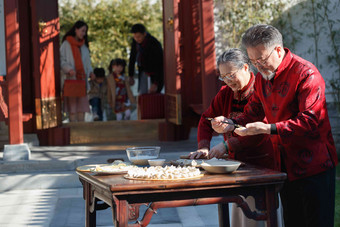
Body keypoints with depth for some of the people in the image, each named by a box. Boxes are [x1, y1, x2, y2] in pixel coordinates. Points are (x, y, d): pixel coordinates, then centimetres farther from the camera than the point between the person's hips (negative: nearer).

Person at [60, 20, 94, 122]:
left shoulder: (84, 46, 18)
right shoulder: (66, 44, 1)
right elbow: (61, 60, -5)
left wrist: (90, 72, 4)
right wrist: (69, 69, -22)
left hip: (82, 78, 5)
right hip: (70, 78, -5)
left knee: (82, 102, 2)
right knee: (71, 102, -5)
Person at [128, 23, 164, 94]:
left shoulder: (155, 44, -28)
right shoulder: (135, 41, -8)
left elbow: (159, 65, -28)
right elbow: (132, 57, 3)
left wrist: (155, 83, -33)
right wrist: (131, 76, 3)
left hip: (156, 72, -6)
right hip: (144, 71, 6)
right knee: (142, 94, -1)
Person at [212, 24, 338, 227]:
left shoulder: (306, 73, -16)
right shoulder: (262, 77, 9)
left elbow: (309, 121, -24)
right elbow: (253, 113, 12)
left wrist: (268, 129, -31)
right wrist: (230, 124, -9)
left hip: (313, 166, -7)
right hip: (285, 166, 7)